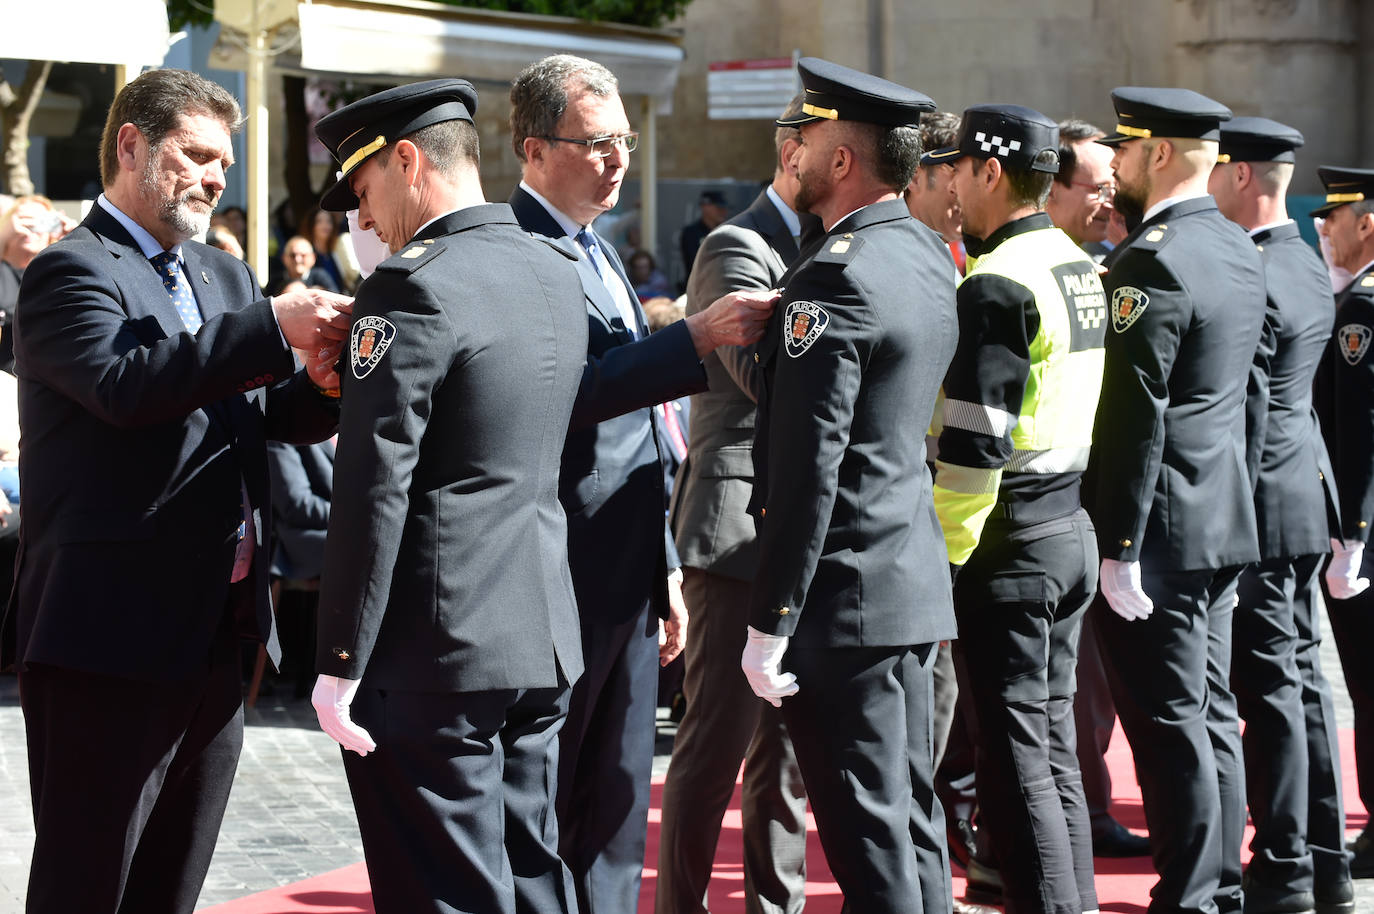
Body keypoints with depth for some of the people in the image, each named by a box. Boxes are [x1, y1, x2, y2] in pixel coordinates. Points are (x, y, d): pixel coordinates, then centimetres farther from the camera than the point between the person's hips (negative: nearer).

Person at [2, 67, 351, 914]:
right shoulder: (71, 272, -7)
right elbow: (123, 384, -25)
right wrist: (272, 328, -28)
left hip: (218, 637, 8)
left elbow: (281, 417, 17)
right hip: (113, 634, -8)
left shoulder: (226, 276, 19)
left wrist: (322, 380, -6)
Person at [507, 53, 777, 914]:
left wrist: (667, 569, 21)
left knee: (615, 816, 13)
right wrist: (697, 337, -27)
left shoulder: (600, 252, 18)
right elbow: (567, 390, -27)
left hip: (629, 580, 9)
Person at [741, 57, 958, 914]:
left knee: (868, 829, -4)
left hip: (846, 594, -9)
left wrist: (770, 625, -18)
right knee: (913, 814, 15)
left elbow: (809, 468, -21)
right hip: (917, 580, 9)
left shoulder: (836, 279, -18)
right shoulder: (928, 254, 10)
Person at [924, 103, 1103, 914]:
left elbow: (973, 445, -20)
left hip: (1008, 547, -9)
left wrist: (935, 562, -14)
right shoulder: (1079, 267, 11)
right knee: (1054, 747, 15)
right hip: (1072, 532, 9)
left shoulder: (997, 284, -17)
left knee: (1016, 761, -4)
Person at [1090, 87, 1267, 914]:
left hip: (1163, 529, -9)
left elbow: (1137, 417, -20)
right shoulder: (1238, 249, 11)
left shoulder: (1150, 263, -18)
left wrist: (1120, 550, -19)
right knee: (1212, 715, 14)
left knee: (1171, 724, -4)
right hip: (1225, 525, 9)